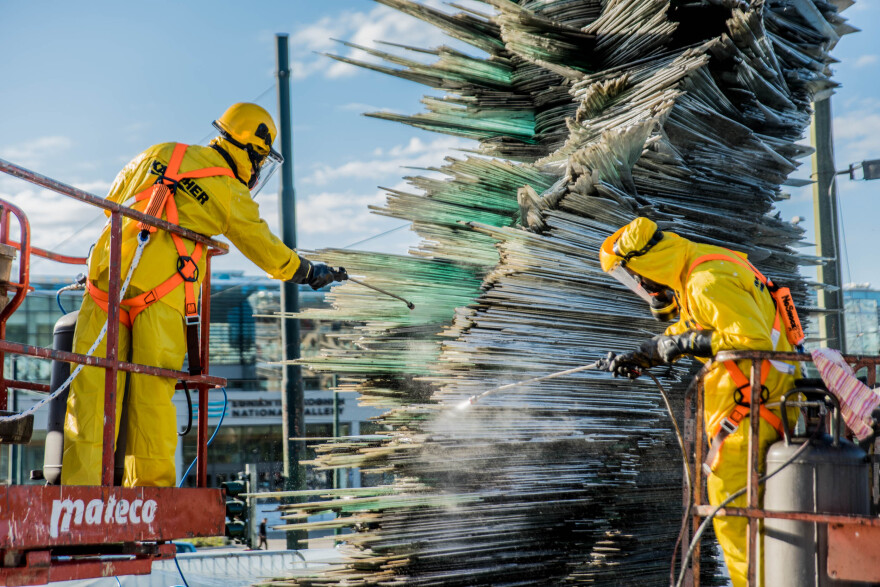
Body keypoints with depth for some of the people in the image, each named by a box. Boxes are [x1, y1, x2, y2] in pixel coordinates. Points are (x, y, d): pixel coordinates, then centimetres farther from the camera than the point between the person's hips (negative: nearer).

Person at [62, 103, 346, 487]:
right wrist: (311, 272, 34)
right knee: (152, 396, 2)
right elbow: (267, 251, 17)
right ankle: (151, 486, 6)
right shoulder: (232, 195, 5)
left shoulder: (160, 153, 17)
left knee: (93, 392, 1)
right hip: (160, 298, -4)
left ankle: (80, 484, -3)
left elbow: (114, 199, 30)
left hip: (107, 279, 4)